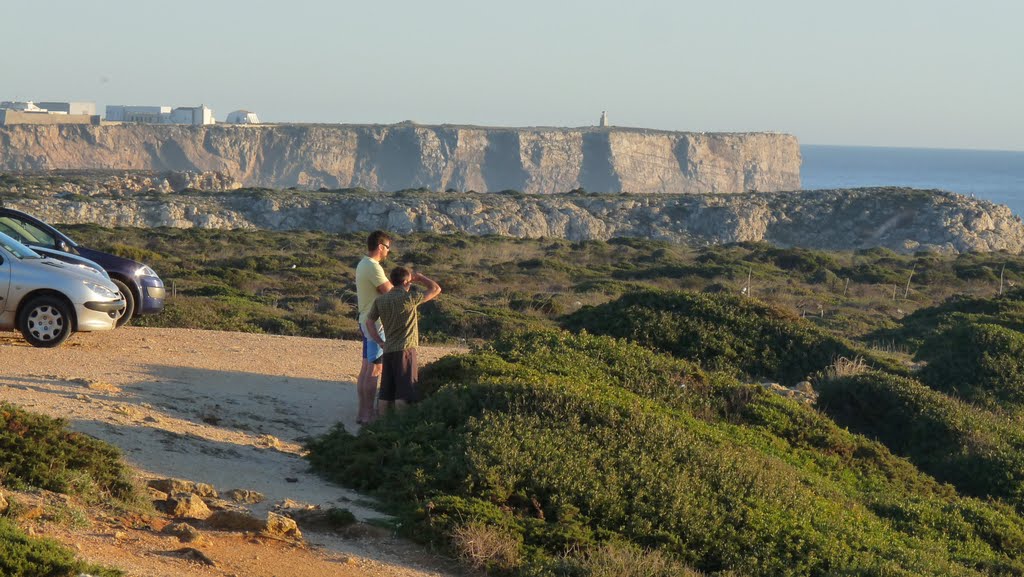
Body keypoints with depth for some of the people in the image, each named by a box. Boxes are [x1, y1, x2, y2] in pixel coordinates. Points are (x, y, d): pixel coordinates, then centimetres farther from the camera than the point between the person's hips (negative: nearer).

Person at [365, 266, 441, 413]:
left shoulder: (380, 300, 7)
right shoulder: (410, 297, -9)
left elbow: (369, 322, 9)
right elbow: (436, 289, -1)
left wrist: (380, 342, 13)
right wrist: (419, 277, 12)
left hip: (387, 351, 6)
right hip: (405, 350, -6)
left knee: (386, 392, 10)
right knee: (403, 394, -6)